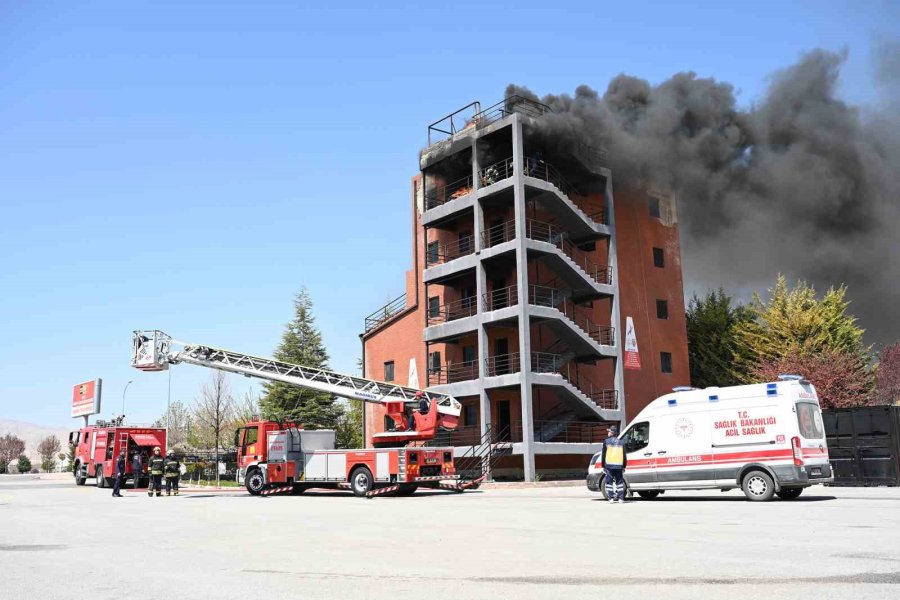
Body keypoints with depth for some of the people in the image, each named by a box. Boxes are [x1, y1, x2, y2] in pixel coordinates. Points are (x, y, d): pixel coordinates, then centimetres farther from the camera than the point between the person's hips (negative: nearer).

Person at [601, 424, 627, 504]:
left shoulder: (606, 441, 2)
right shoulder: (621, 442, 9)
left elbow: (603, 455, 3)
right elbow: (624, 456, 11)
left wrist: (603, 466, 8)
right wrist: (624, 466, 17)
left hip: (609, 465, -2)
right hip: (619, 465, 2)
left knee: (609, 481, 4)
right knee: (619, 481, 7)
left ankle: (611, 498, -2)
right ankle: (621, 498, 2)